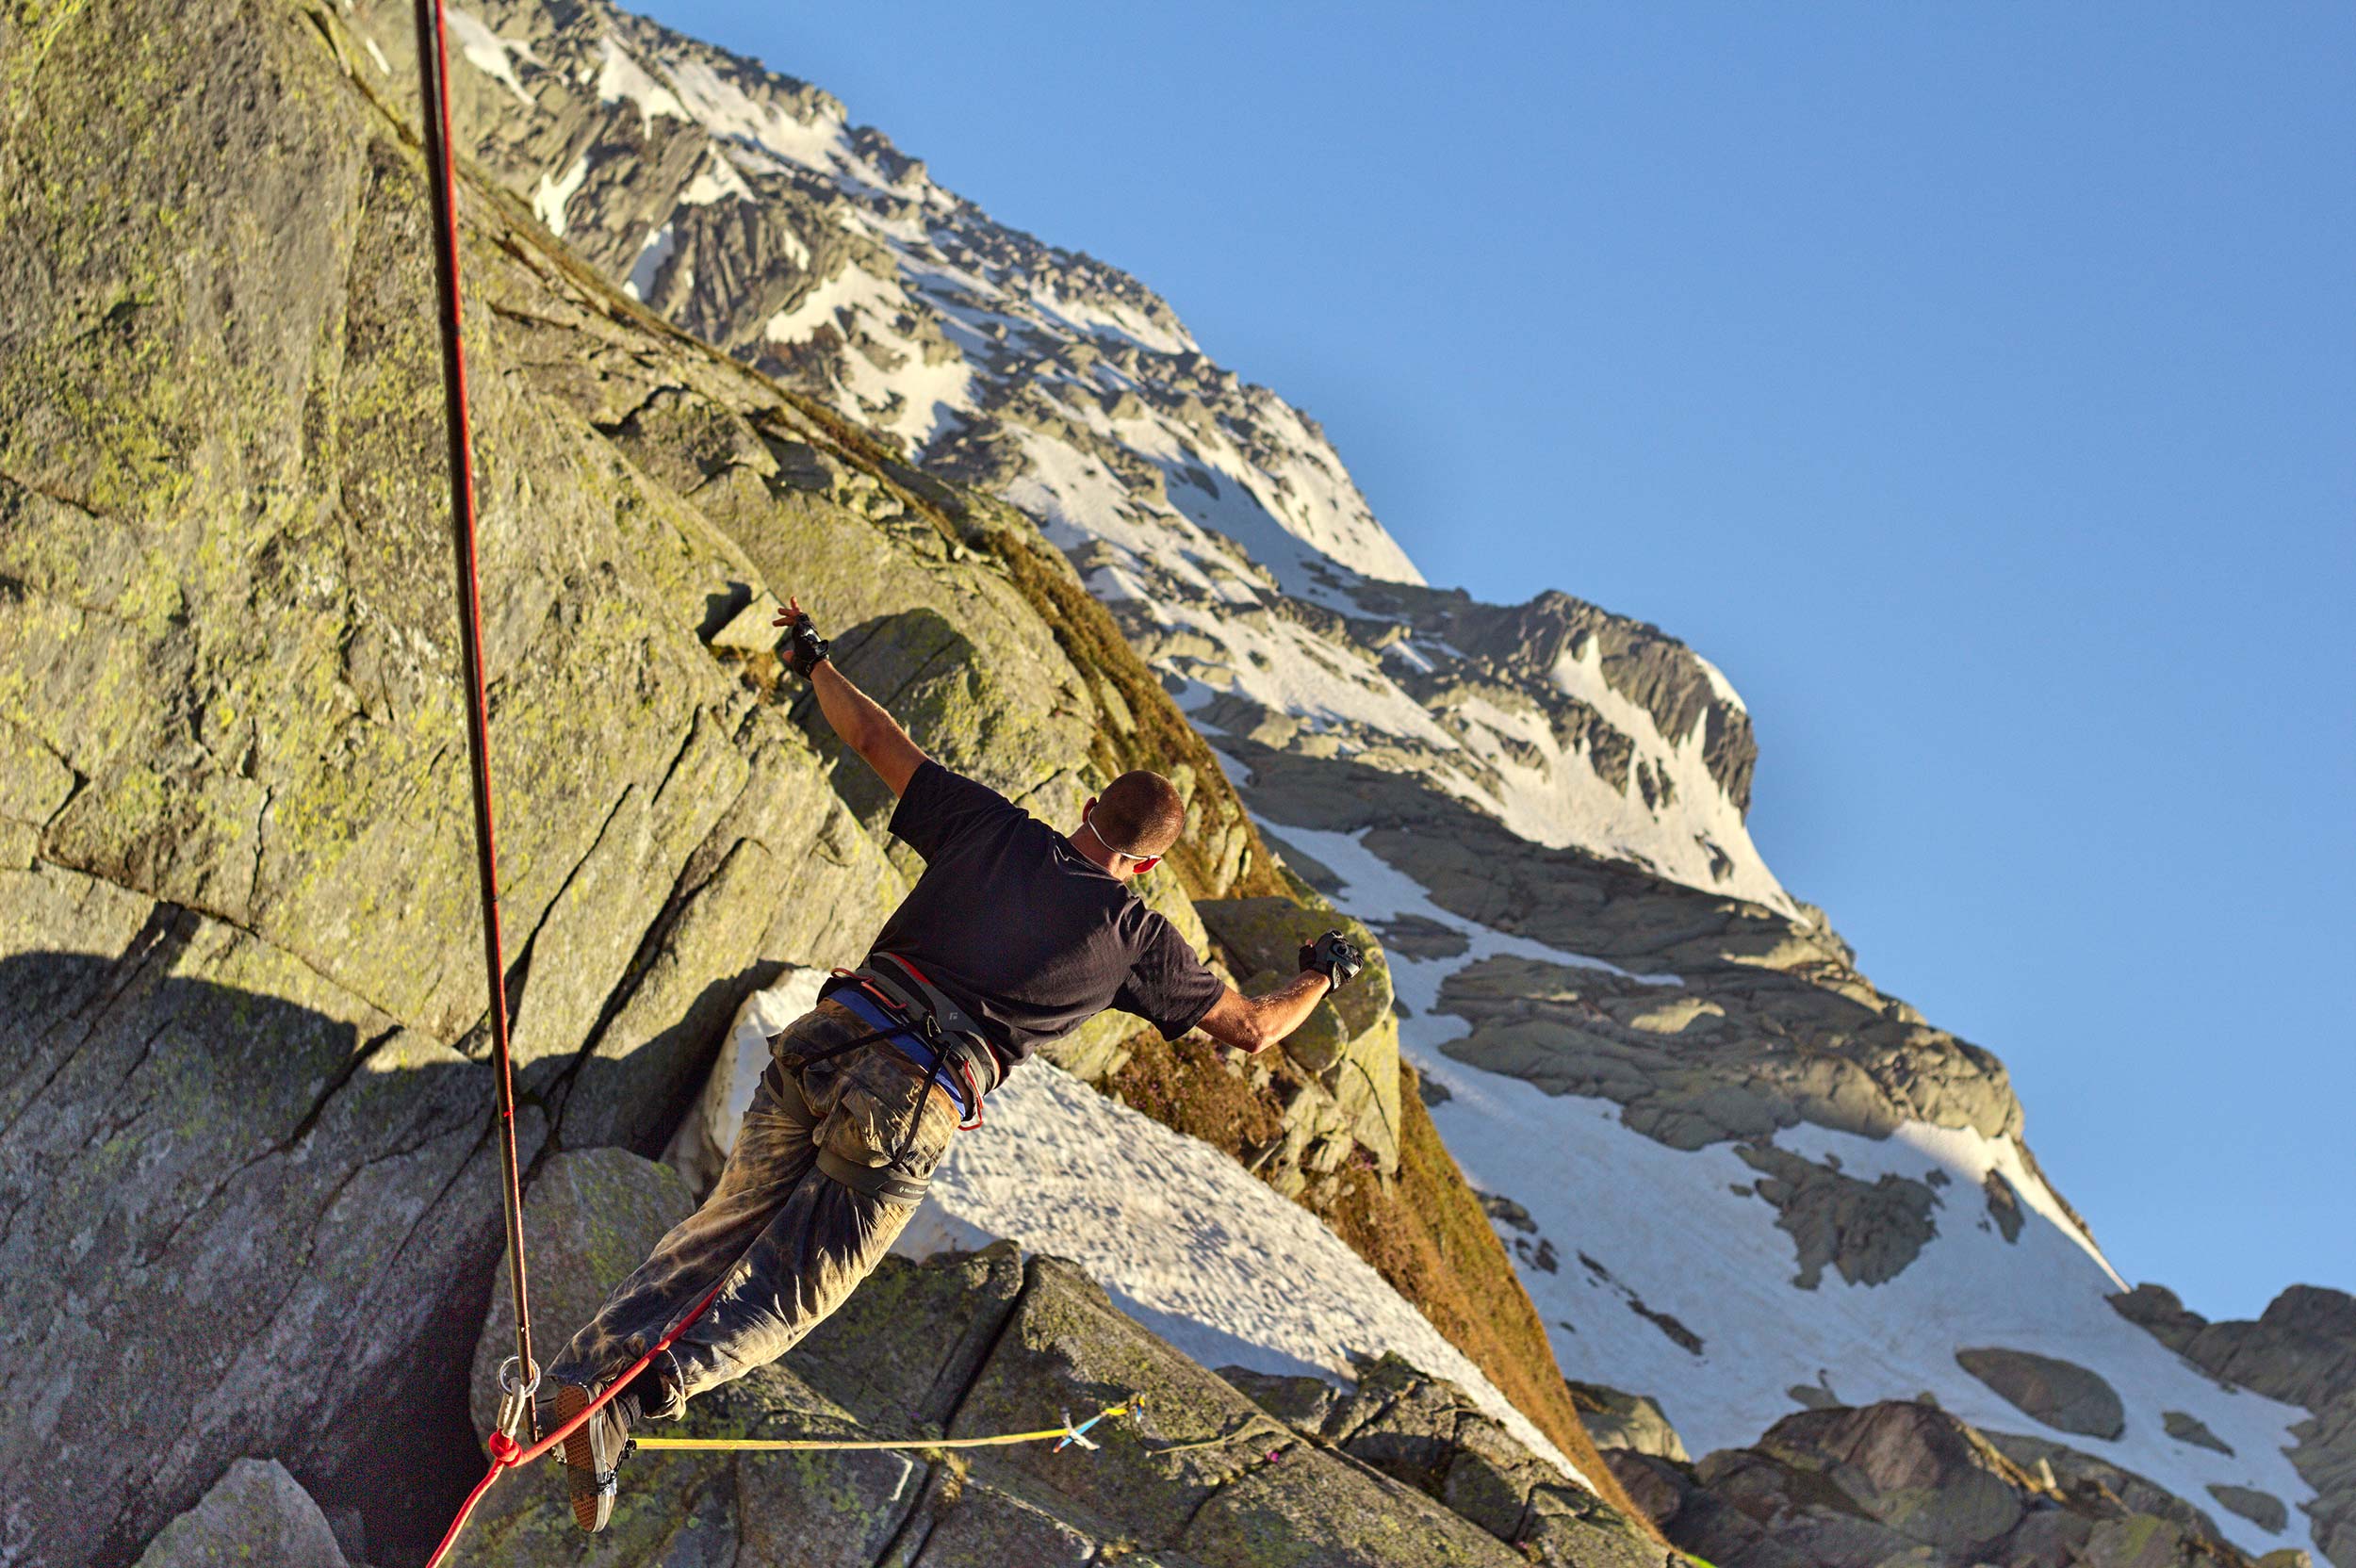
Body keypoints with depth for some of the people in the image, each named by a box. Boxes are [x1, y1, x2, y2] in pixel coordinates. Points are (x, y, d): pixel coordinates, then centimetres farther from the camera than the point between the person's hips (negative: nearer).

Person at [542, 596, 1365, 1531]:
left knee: (720, 1231, 17)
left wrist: (813, 661, 36)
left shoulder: (992, 827, 11)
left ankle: (587, 1366, 3)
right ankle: (643, 1385, -16)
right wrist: (1324, 975, 37)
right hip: (908, 1114, -3)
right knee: (786, 1294, 6)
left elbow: (874, 739, 18)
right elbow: (1250, 1028, 16)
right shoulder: (1135, 935, 6)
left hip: (823, 1044, 3)